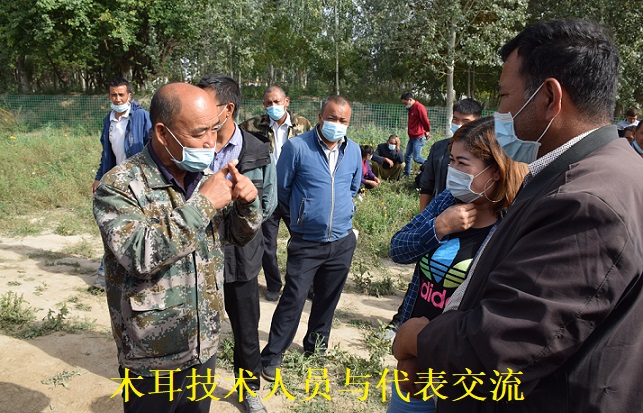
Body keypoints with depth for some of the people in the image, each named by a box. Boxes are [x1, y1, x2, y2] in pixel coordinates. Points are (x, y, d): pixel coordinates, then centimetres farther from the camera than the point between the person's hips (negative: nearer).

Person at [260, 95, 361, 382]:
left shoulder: (353, 151, 4)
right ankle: (272, 357, 11)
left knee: (328, 298, 16)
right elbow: (281, 189, -2)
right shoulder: (297, 147, -11)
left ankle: (316, 346, 37)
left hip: (342, 242, 5)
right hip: (306, 242, -4)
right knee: (293, 299, -5)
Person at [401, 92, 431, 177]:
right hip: (412, 137, 9)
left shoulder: (419, 107, -17)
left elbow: (426, 121, -17)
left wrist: (427, 132, -3)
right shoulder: (411, 108, 14)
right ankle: (406, 174, 20)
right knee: (407, 156, 10)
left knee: (416, 158, -8)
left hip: (418, 137, -9)